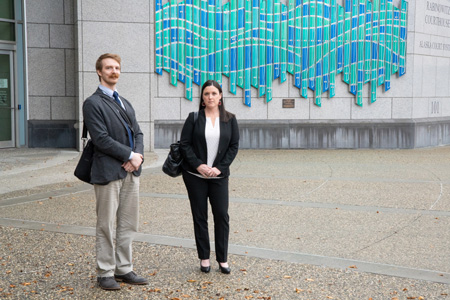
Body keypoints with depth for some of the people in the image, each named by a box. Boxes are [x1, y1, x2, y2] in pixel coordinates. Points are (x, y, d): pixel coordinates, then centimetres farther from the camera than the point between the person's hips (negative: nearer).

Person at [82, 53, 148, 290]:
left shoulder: (125, 103, 20)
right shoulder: (93, 103, -5)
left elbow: (137, 133, 15)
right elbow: (101, 139, -15)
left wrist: (138, 156, -5)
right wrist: (130, 155, -13)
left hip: (131, 171, 7)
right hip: (108, 172, -7)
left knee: (128, 224, 11)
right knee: (106, 226, 1)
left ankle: (124, 269, 21)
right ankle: (105, 273, 11)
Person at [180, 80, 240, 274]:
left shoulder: (229, 119, 4)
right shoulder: (194, 118, 1)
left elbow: (234, 146, 2)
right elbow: (184, 144, -2)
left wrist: (220, 168, -8)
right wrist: (198, 165, -13)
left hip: (219, 175, 1)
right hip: (195, 175, -1)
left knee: (222, 216, 0)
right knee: (200, 216, 5)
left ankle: (222, 259, 12)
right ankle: (204, 258, 16)